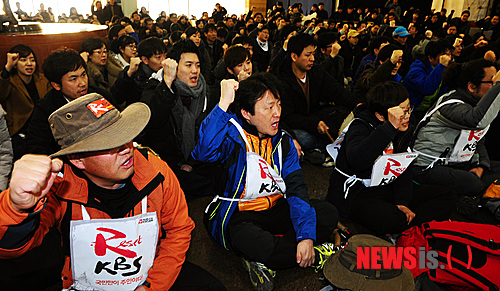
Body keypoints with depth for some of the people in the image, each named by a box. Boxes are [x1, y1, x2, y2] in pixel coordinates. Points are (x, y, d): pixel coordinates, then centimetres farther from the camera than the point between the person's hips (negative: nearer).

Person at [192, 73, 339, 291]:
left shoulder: (283, 141, 2)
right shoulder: (232, 135, -13)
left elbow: (296, 190, -4)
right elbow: (204, 152, -36)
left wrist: (306, 236, -16)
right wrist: (224, 104, -36)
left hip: (275, 210, 6)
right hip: (238, 215, -5)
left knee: (328, 214, -10)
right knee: (248, 240, -37)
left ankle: (265, 262, -16)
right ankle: (315, 255, -10)